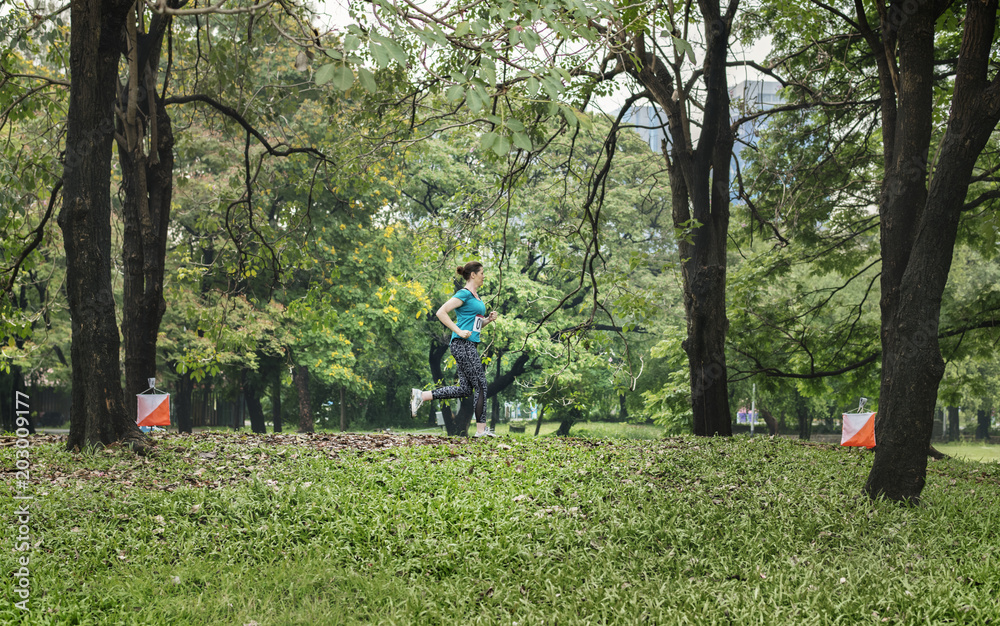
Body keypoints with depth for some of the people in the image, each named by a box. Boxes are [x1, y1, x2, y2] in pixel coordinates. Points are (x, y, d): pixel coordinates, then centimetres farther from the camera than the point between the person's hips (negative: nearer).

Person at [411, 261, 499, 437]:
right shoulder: (464, 294, -9)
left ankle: (421, 396, 9)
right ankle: (481, 429, 1)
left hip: (470, 345, 10)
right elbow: (441, 312, -18)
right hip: (463, 344, -10)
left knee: (465, 389, 7)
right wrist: (459, 331, -20)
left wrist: (489, 319, 9)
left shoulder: (476, 296, 19)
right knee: (480, 385, -5)